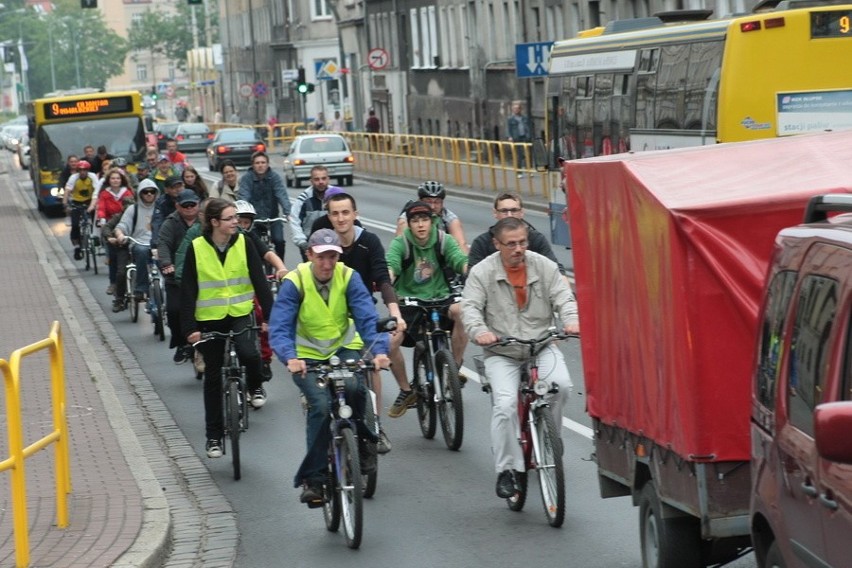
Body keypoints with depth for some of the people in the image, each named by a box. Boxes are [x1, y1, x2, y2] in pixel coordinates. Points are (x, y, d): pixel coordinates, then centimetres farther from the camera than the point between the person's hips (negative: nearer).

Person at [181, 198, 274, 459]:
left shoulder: (243, 244, -5)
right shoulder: (197, 248, -8)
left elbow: (259, 281, -5)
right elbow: (188, 291, -6)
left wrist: (269, 316, -11)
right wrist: (189, 327, -13)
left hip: (240, 313, 0)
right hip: (209, 319, 0)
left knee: (249, 354, -28)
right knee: (213, 376, 7)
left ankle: (255, 387, 6)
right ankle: (214, 435, 19)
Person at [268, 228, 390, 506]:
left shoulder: (349, 278, -11)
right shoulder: (294, 282, -16)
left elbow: (367, 318, -19)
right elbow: (279, 328, -24)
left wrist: (379, 350, -38)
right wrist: (290, 358, -44)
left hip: (344, 348, 1)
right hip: (308, 355, -1)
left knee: (354, 389, -29)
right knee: (321, 406, -24)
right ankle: (312, 478, -12)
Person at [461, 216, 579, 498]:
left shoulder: (545, 267, 2)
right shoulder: (482, 272, -3)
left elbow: (563, 297, -4)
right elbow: (470, 306, -12)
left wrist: (571, 320, -27)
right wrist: (479, 331, -33)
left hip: (541, 346, 2)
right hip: (501, 352, -2)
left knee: (561, 385, -26)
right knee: (505, 404, -23)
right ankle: (507, 469, -10)